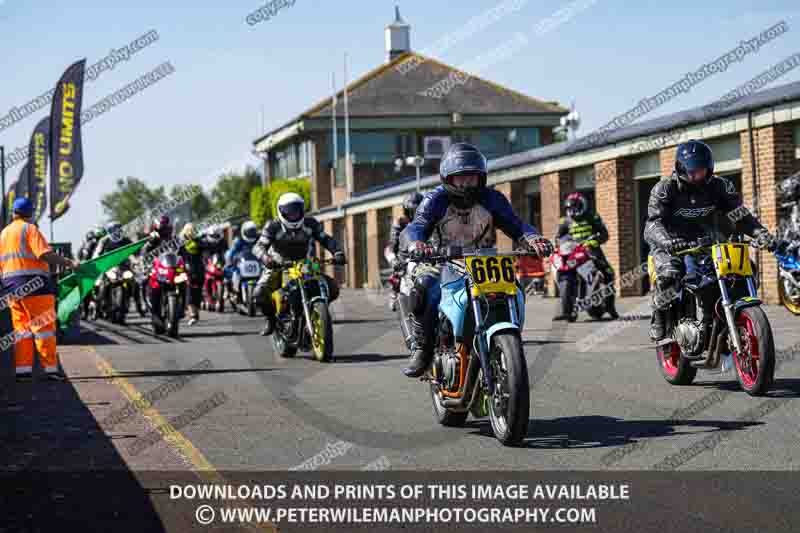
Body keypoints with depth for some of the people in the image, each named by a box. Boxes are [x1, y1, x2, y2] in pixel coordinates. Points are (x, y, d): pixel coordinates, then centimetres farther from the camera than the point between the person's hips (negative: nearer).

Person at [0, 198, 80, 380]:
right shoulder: (29, 229, -5)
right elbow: (45, 254, -17)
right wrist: (68, 262, -15)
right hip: (33, 284, -7)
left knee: (22, 328, 10)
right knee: (44, 325, -5)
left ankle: (22, 368, 7)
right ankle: (51, 368, -7)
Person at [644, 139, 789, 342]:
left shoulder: (720, 186, -2)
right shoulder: (664, 189, -12)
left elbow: (741, 216, -6)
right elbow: (653, 223, -24)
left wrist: (765, 236, -24)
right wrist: (666, 241, -47)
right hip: (672, 247, -4)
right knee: (668, 276, -35)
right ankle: (659, 315, -7)